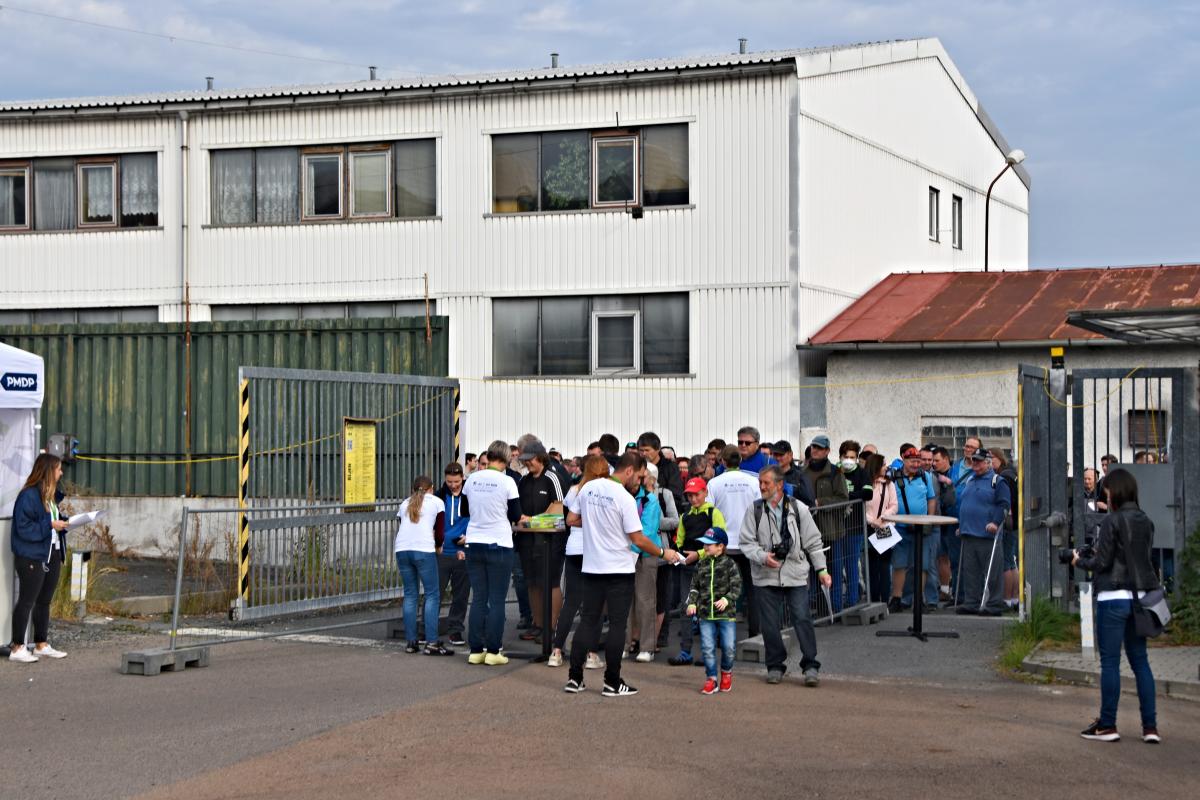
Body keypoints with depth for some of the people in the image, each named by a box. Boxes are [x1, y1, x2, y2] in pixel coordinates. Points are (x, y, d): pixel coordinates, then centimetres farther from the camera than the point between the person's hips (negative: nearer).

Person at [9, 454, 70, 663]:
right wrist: (50, 525, -21)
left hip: (52, 554, 9)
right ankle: (17, 648, 5)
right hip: (32, 557, -9)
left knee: (44, 601, 14)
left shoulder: (51, 495, 10)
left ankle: (42, 645, 23)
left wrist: (63, 521, 2)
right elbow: (24, 528, -20)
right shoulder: (29, 496, -17)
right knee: (27, 601, -2)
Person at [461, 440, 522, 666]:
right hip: (499, 545, -4)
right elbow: (516, 515, -2)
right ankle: (493, 651, 2)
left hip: (474, 545, 4)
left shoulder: (472, 479, 2)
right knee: (497, 601, 2)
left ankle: (475, 651, 9)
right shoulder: (507, 482, -10)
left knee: (478, 599, 9)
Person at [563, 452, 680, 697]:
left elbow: (571, 520, 10)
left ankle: (574, 678, 9)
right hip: (619, 570, -6)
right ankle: (612, 682, 4)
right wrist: (663, 553, -1)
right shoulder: (625, 498, -16)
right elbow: (638, 539, -14)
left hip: (592, 567, 6)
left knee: (588, 621, 10)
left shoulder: (588, 488, 2)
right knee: (617, 625, 2)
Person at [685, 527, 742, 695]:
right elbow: (694, 586, 14)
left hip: (726, 614, -3)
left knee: (728, 647, -2)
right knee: (707, 648, -1)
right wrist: (692, 602, 0)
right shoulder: (702, 565, 11)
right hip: (705, 614, 3)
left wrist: (727, 599, -20)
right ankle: (711, 680, 7)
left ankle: (726, 672, 25)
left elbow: (736, 586, -5)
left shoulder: (729, 564, -2)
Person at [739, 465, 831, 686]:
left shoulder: (798, 509, 3)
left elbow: (813, 542, 8)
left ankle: (810, 666, 1)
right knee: (770, 623, 3)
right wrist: (762, 556, -16)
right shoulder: (754, 511, 3)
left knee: (802, 618, -7)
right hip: (765, 576, 1)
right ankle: (775, 666, 17)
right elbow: (747, 542, 2)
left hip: (796, 574, -1)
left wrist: (822, 570, 5)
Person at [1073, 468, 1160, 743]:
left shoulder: (1112, 521, -12)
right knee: (1140, 661, 10)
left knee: (1110, 662, 0)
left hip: (1114, 598, -7)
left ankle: (1107, 725, 6)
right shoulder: (1146, 522, 8)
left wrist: (1079, 561, 7)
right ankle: (1150, 726, 8)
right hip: (1140, 596, 7)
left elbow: (1101, 562, -12)